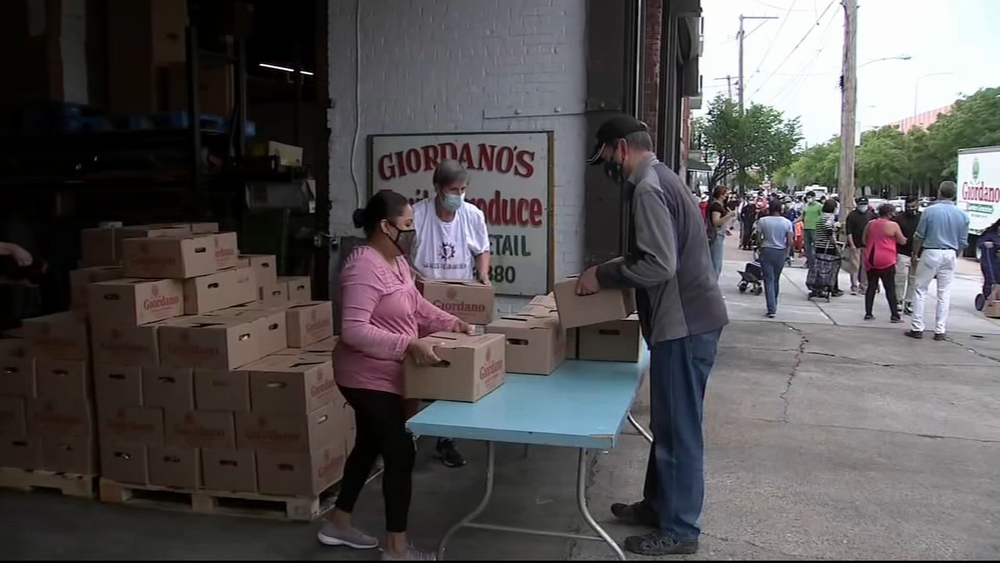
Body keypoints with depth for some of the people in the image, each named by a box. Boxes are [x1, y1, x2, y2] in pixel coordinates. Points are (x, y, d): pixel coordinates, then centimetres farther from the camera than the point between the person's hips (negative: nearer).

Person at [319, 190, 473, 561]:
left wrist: (451, 323, 8)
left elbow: (416, 305, 19)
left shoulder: (396, 260, 7)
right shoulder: (364, 267, -25)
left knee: (369, 446, 21)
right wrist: (409, 344, -34)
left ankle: (338, 524, 37)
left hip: (380, 377, 10)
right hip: (369, 379, -10)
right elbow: (353, 330, -31)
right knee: (400, 454, -3)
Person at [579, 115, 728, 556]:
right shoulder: (660, 179, 15)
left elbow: (658, 264, -25)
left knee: (678, 428, 0)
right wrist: (613, 271, 13)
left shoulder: (647, 189, -17)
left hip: (685, 324, -11)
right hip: (686, 319, 11)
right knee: (669, 423, 19)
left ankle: (679, 529, 12)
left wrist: (603, 275, -14)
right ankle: (658, 504, 32)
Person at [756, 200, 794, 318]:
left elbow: (758, 238, -7)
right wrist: (787, 253, 9)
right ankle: (774, 305, 31)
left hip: (767, 251, -2)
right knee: (776, 280, 18)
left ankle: (771, 309, -9)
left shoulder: (762, 221, -8)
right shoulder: (787, 222, -3)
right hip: (781, 253, 2)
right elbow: (790, 241, -6)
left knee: (769, 280, -1)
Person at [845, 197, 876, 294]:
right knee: (855, 266, -2)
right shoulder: (852, 215, -2)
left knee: (866, 266, 6)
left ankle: (863, 286, 14)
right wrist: (852, 244, -13)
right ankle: (854, 287, 3)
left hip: (867, 245, 3)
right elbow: (849, 232, -6)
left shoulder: (871, 215, 8)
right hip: (855, 245, -3)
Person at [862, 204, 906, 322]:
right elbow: (902, 241, 2)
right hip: (886, 261, -4)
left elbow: (864, 240, 13)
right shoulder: (893, 225, -7)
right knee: (890, 289, 1)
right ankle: (894, 315, 1)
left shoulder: (870, 224, 6)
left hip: (870, 259, 4)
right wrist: (905, 238, 23)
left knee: (871, 287, 10)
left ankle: (868, 313, 9)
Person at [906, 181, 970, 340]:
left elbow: (919, 236, -5)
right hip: (950, 255, 3)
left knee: (921, 290, 5)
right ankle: (940, 330, 10)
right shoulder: (962, 215, 1)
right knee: (944, 293, 8)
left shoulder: (930, 211, -8)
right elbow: (963, 242, 5)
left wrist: (915, 254, 8)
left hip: (930, 253, -3)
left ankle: (917, 328, 4)